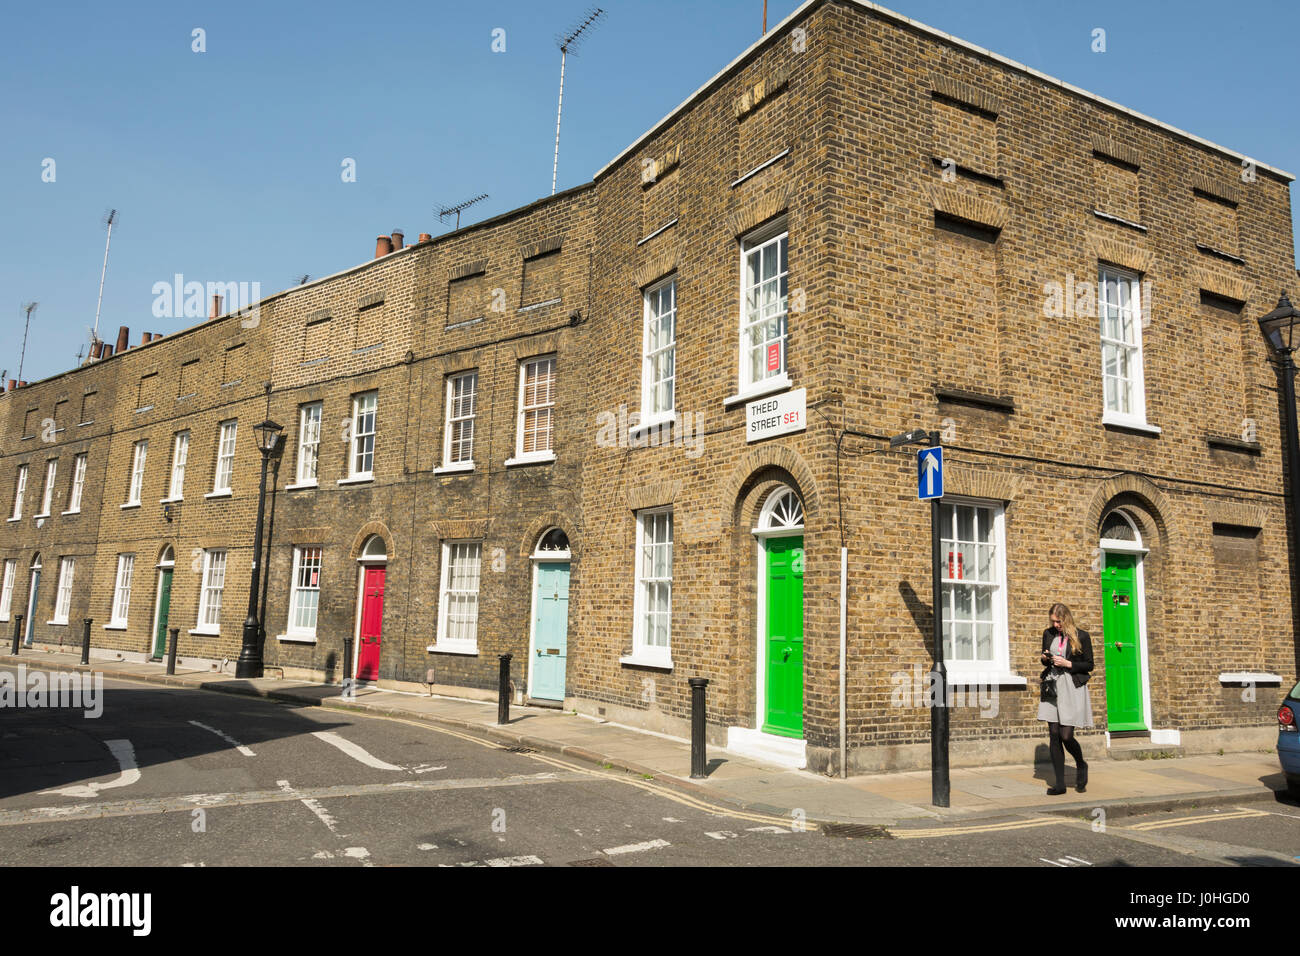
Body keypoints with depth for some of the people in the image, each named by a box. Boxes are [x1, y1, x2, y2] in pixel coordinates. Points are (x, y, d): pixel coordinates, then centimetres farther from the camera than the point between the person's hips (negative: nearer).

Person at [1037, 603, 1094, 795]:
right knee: (1054, 735, 2)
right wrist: (1044, 659, -2)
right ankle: (1060, 783, 8)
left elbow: (1089, 665, 0)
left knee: (1066, 736, -8)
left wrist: (1067, 663, -13)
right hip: (1052, 687, 4)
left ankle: (1081, 765, 24)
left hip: (1072, 688, -4)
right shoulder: (1048, 634, 10)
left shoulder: (1081, 637, -3)